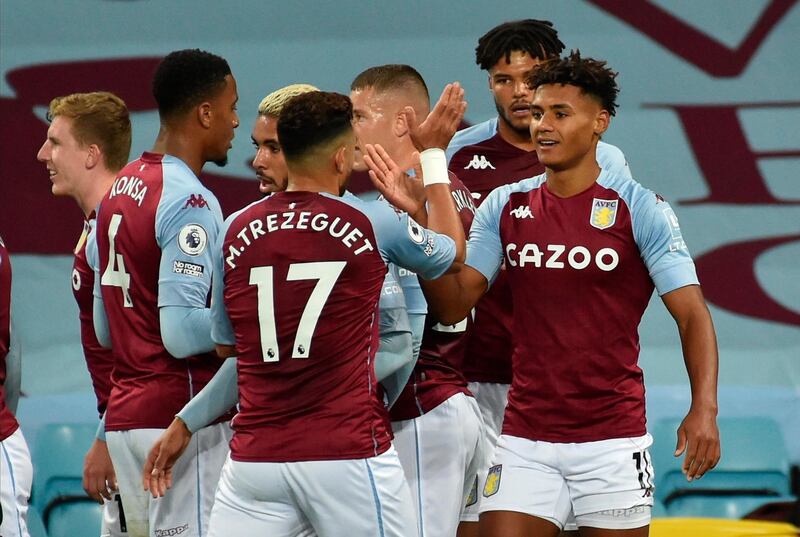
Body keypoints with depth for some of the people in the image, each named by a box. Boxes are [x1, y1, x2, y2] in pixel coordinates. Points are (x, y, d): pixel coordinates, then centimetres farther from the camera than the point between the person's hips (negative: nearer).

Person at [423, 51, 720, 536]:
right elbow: (453, 305, 3)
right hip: (525, 438, 3)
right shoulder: (505, 207, 7)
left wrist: (705, 409, -22)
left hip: (613, 439, -3)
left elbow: (692, 314, -8)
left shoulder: (640, 208, -5)